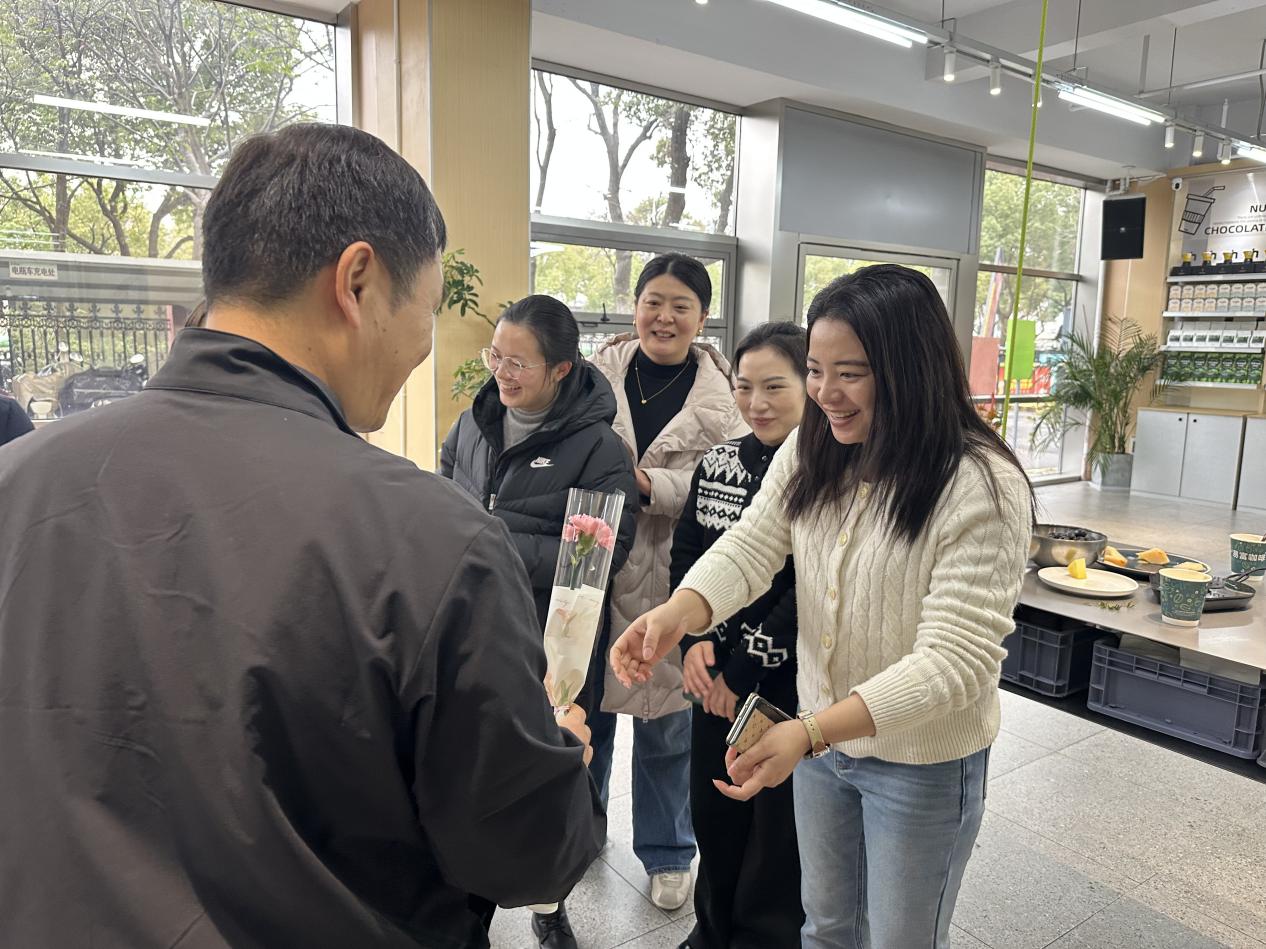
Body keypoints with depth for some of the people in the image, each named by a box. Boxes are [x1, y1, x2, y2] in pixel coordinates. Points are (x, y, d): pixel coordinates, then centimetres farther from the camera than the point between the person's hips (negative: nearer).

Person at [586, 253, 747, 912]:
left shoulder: (722, 393, -4)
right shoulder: (603, 370, 1)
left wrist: (648, 483, -22)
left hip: (669, 580, -2)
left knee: (664, 720, 11)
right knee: (585, 704, 18)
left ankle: (667, 852, 36)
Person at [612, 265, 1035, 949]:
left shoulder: (983, 488, -25)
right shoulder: (810, 451, -6)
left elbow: (956, 659, -27)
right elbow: (752, 545, -12)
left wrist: (808, 733, -38)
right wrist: (675, 615, -33)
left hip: (923, 763, -4)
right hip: (821, 740, 5)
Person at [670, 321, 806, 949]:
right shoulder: (719, 462, 4)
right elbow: (687, 555, 7)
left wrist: (743, 672, -14)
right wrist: (695, 641, -7)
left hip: (788, 687, -5)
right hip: (714, 679, 6)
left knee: (777, 828, 12)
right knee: (712, 811, 19)